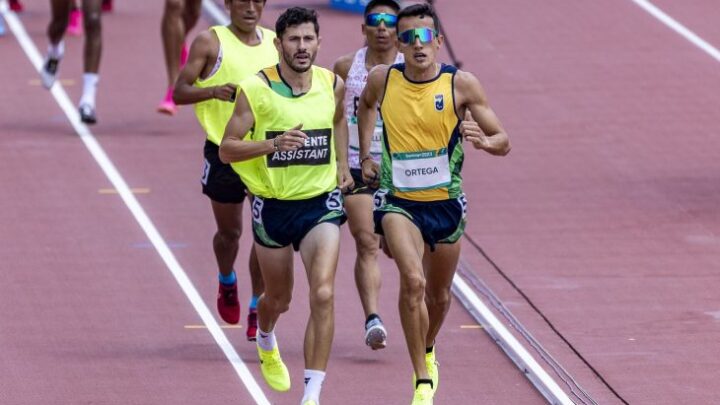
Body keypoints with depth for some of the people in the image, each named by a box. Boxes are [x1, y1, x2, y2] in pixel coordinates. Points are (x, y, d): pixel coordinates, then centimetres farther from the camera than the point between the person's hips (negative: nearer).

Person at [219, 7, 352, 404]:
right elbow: (226, 149, -13)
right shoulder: (255, 89, -13)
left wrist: (342, 165, 12)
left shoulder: (332, 85, -3)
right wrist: (273, 143, -28)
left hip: (321, 204, 1)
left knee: (322, 294, -18)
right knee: (278, 299, 17)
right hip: (273, 207, -1)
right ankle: (265, 341, 54)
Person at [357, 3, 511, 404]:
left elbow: (503, 142, -7)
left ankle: (428, 351, 50)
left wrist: (485, 141, -29)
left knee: (439, 294, 17)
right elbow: (365, 105, 20)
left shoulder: (462, 84, -11)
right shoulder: (383, 80, -6)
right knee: (413, 281, -23)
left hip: (446, 202, 1)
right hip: (398, 201, -1)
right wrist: (365, 155, 12)